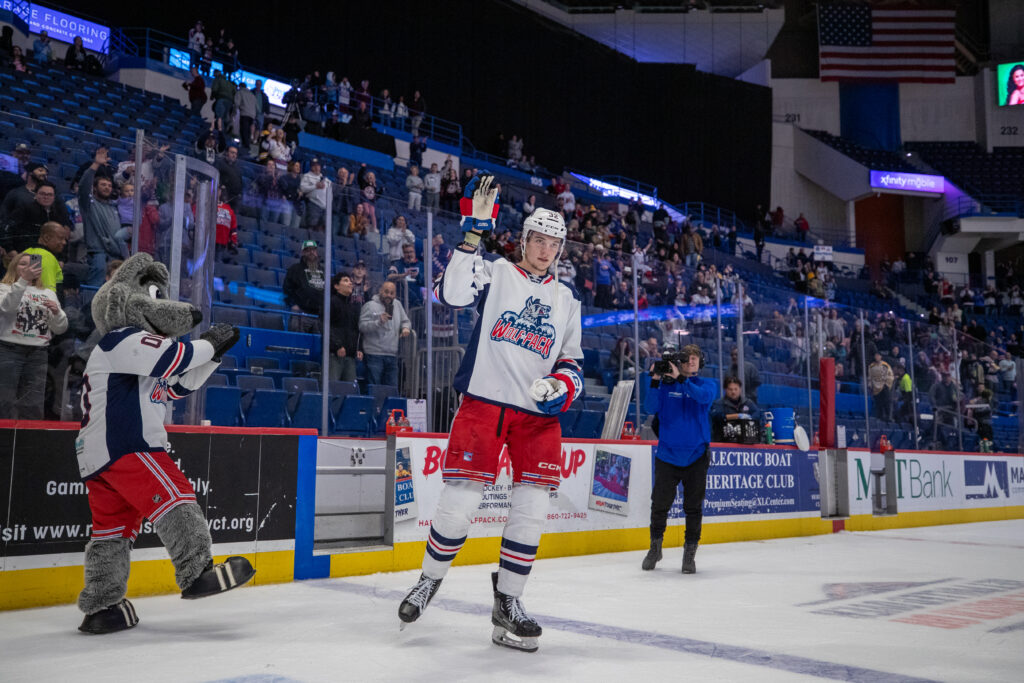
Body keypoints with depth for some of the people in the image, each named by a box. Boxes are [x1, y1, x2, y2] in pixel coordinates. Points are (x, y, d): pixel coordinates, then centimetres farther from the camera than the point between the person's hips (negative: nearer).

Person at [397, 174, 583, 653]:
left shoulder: (567, 300, 16)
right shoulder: (495, 272, 3)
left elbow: (573, 359, 20)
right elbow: (451, 294, -16)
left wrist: (564, 386, -2)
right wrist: (473, 232, -20)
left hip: (537, 412, 4)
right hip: (483, 402, -3)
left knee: (531, 510, -2)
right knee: (459, 501, -5)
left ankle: (506, 604, 13)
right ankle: (430, 578, 22)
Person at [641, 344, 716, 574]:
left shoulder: (707, 384, 5)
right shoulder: (665, 385, 4)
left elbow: (704, 397, -18)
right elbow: (650, 409, -7)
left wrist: (681, 379, -27)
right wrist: (655, 382, -18)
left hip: (696, 456, 0)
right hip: (667, 455, 0)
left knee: (693, 507, 3)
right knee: (660, 504, 2)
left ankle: (690, 552, 17)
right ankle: (655, 546, 23)